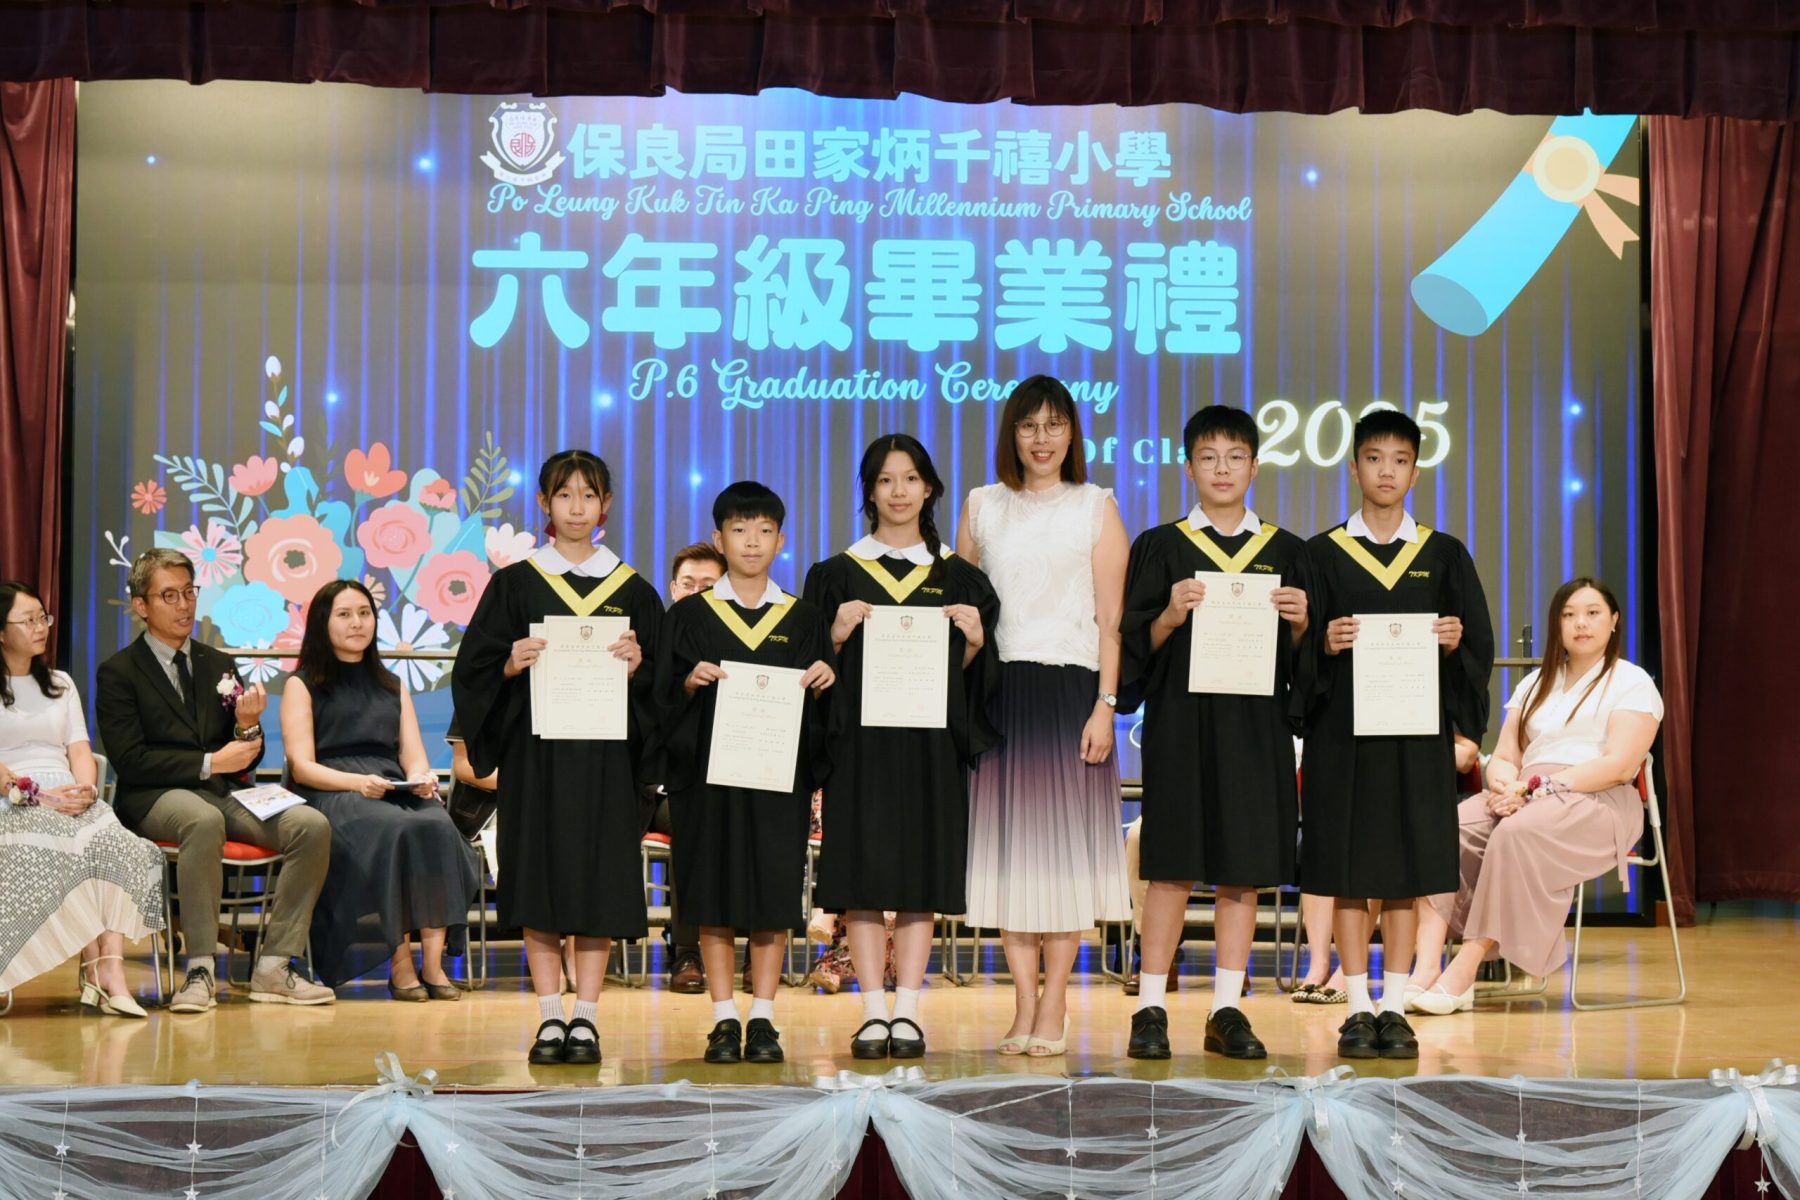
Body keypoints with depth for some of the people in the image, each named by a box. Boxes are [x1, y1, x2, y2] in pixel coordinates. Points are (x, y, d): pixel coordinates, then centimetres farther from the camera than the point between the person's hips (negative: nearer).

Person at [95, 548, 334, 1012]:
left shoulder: (220, 666, 20)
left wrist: (248, 728, -5)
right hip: (156, 798, -5)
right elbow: (130, 761, -8)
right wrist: (209, 763, -13)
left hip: (224, 794, 5)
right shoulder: (118, 673, 4)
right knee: (204, 821, -41)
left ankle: (274, 967, -21)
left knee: (312, 825, -22)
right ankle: (200, 970, -35)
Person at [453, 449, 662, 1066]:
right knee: (539, 881, 0)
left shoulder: (632, 590, 8)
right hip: (535, 752, 0)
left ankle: (585, 1017, 5)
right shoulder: (515, 583, 5)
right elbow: (475, 667, 3)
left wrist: (637, 667, -12)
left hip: (606, 754, 1)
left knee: (600, 883, -1)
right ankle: (550, 1019, 8)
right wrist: (511, 666, -16)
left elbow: (659, 685, 8)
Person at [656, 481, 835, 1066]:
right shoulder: (690, 616, 6)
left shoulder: (803, 619, 9)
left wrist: (821, 684, -12)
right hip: (709, 773, -1)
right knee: (714, 895, 0)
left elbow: (819, 708, 8)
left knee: (773, 893, 0)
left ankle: (763, 1019, 7)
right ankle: (724, 1021, 7)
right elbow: (664, 698, 3)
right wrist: (690, 684, -16)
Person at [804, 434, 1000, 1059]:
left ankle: (907, 1013, 3)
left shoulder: (957, 578, 10)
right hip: (860, 741, -1)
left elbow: (969, 673, 10)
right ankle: (874, 1013, 2)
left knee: (921, 875, -1)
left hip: (931, 741, 1)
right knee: (862, 876, -4)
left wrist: (974, 641, -10)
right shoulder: (838, 574, 7)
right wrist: (837, 636, -14)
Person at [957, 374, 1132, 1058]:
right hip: (999, 691, 2)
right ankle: (1025, 1004, 7)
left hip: (1070, 687, -2)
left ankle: (1054, 1007, 3)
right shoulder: (983, 506, 13)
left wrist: (1104, 705, -8)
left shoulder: (1096, 507, 7)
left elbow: (1111, 620, 1)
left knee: (1066, 839, -3)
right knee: (1006, 841, 1)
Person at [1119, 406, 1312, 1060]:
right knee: (1172, 866, -3)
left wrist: (1299, 623, -10)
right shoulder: (1162, 546, 5)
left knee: (1243, 870, 3)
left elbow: (1299, 659, 10)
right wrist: (1170, 616, -18)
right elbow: (1136, 645, 0)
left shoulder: (1285, 551, 11)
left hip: (1256, 725, 2)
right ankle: (1151, 1008, 4)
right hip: (1181, 720, -2)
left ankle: (1227, 1010, 10)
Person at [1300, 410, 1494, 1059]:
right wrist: (1323, 644, -18)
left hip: (1417, 732, 1)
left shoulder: (1444, 556, 8)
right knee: (1348, 870, 0)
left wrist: (1455, 643, -14)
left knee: (1405, 872, 3)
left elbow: (1480, 647, 7)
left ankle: (1395, 1007, 10)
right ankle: (1359, 1008, 8)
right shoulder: (1322, 554, 5)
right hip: (1342, 732, -1)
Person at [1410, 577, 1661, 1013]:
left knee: (1517, 834, -37)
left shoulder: (1631, 682, 4)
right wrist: (1507, 786, -10)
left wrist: (1537, 787, -17)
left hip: (1595, 803, -5)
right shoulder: (1534, 684, 24)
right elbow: (1503, 759, 16)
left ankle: (1468, 965, -38)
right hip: (1526, 799, 5)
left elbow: (1619, 765, -10)